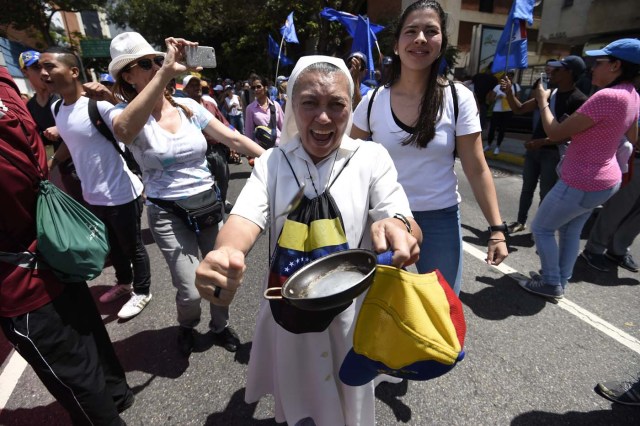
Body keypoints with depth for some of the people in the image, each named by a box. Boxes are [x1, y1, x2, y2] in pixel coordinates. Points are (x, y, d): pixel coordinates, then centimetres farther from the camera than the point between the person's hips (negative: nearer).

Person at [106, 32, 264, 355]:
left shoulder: (188, 107, 2)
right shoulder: (123, 113, -8)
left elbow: (233, 138, 1)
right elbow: (124, 130, -34)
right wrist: (165, 72, -39)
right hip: (168, 213, -3)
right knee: (190, 291, -5)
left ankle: (219, 326, 39)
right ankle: (187, 326, 33)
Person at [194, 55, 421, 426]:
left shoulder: (372, 157, -10)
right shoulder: (272, 162, -4)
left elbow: (411, 229, -17)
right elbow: (246, 217, -18)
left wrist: (399, 227, -42)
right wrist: (225, 253, -42)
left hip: (349, 311, -1)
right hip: (288, 311, 2)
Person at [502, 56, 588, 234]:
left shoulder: (578, 100, -13)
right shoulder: (549, 92, 6)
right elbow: (519, 109, 9)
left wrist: (542, 141, -26)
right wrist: (509, 92, -5)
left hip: (553, 153, -6)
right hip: (533, 148, 6)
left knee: (546, 194, 3)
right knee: (527, 188, 15)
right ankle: (521, 221, 29)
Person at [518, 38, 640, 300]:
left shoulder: (607, 96, -26)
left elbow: (555, 133, -23)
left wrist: (543, 101, -9)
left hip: (582, 183, -10)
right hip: (605, 179, 10)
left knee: (541, 228, 5)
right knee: (570, 231, 20)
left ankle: (551, 284, 16)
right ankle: (561, 281, 32)